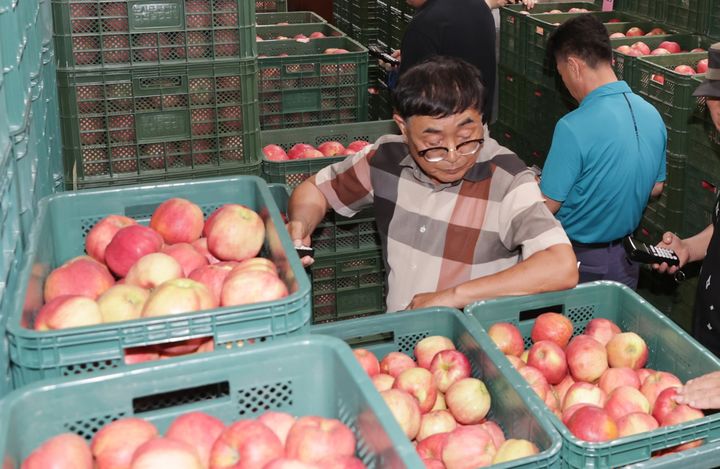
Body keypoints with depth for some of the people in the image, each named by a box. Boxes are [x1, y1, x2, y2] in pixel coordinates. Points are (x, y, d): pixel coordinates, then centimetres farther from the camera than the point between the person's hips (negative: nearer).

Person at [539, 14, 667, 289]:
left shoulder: (574, 127, -26)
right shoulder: (652, 115, -3)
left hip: (579, 260, -7)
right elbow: (656, 188, 9)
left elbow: (548, 206, -19)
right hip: (625, 260, 7)